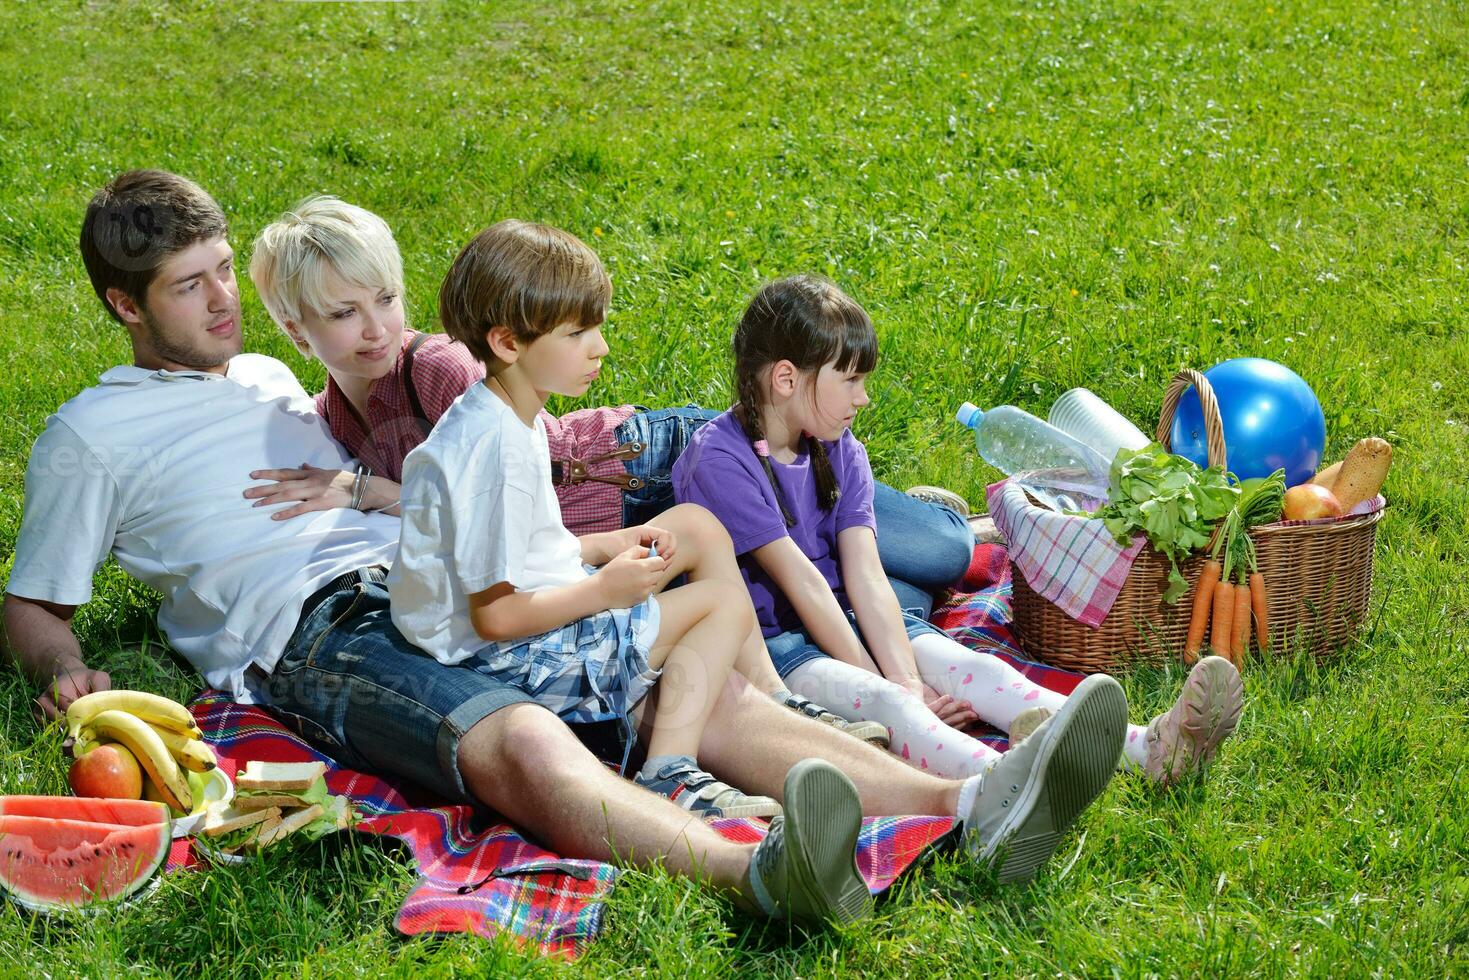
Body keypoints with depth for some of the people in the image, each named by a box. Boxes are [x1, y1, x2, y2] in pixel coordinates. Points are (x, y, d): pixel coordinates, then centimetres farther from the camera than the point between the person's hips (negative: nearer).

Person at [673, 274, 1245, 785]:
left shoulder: (841, 452, 9)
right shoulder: (720, 461, -14)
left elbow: (866, 575, -4)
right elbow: (802, 581, -19)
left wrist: (906, 676, -19)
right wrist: (882, 682, -23)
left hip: (845, 621, 7)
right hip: (766, 639, -7)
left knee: (973, 668, -19)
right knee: (881, 702, -35)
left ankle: (1149, 747, -39)